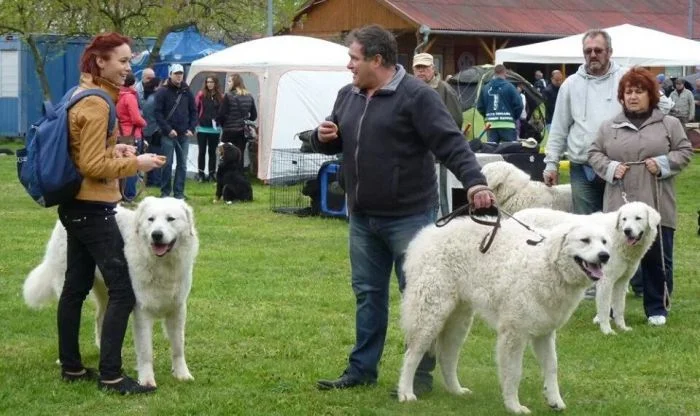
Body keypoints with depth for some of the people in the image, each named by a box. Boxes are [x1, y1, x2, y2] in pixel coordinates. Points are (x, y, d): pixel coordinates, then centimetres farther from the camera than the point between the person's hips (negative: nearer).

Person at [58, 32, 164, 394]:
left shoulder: (81, 96, 12)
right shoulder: (96, 104, -18)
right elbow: (92, 166, -20)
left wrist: (113, 150, 7)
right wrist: (135, 164, -13)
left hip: (76, 206, 10)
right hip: (93, 208, -10)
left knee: (76, 286, 13)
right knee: (122, 289, -9)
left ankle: (71, 367, 20)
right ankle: (110, 375, -9)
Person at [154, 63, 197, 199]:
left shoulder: (187, 92, 9)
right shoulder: (162, 92, -3)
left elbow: (193, 111, 12)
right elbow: (158, 113, -6)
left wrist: (191, 128, 0)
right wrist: (168, 129, -13)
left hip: (184, 134, 4)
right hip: (168, 135, -4)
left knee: (182, 164, 5)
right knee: (167, 163, -2)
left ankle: (179, 192, 10)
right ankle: (165, 192, 6)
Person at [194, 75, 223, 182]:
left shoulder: (220, 97, 0)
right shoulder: (201, 94, -1)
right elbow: (195, 108, 0)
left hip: (214, 129, 1)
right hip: (202, 128, -1)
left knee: (212, 151, 8)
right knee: (202, 151, 4)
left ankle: (212, 173, 15)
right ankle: (200, 173, 10)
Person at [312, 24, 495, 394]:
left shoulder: (416, 96, -13)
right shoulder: (348, 96, 10)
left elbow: (450, 143, -19)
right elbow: (332, 145, 22)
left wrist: (474, 182, -33)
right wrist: (323, 137, -2)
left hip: (409, 216, -7)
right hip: (362, 217, 7)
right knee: (368, 293, 14)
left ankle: (421, 373, 10)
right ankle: (362, 368, 22)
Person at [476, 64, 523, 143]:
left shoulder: (485, 88, 6)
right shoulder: (509, 87, -5)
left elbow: (479, 106, 9)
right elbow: (518, 104, -6)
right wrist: (515, 117, 11)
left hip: (490, 125, 4)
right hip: (507, 125, -4)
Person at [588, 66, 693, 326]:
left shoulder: (669, 124, 5)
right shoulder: (609, 127, 10)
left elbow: (685, 152, 4)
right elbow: (595, 153, 12)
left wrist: (663, 164, -11)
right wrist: (610, 168, -6)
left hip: (656, 207, -1)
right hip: (619, 206, 1)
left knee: (658, 257, 4)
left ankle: (656, 309, 16)